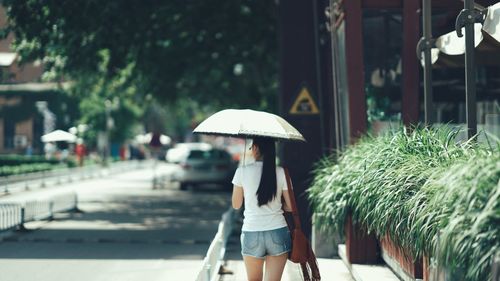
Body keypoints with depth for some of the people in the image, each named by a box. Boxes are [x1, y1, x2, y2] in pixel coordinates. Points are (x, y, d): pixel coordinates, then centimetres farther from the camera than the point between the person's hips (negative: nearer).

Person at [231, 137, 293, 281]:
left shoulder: (242, 171, -4)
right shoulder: (281, 172, -2)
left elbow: (236, 205, 5)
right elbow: (290, 207, 4)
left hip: (251, 234, 0)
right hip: (278, 233, 0)